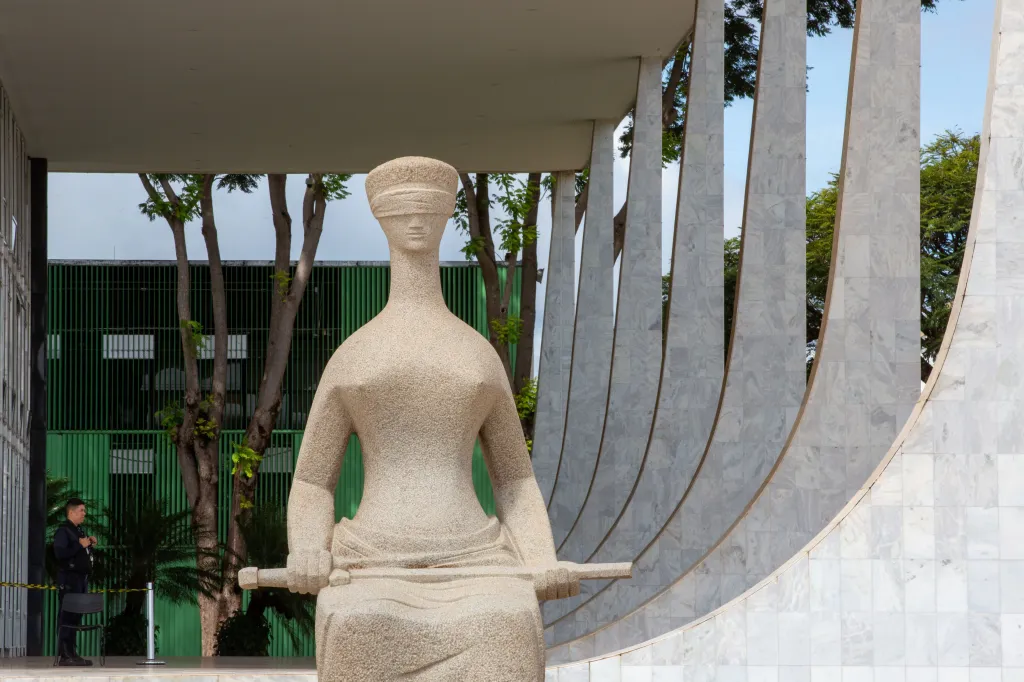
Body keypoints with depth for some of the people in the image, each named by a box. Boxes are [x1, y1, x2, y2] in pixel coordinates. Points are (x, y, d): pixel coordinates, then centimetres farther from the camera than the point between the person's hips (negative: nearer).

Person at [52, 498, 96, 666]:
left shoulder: (79, 531, 19)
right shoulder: (63, 531, -10)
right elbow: (60, 553, -23)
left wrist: (90, 545, 8)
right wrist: (80, 545, -18)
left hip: (81, 578, 9)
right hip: (69, 578, -9)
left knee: (76, 616, 9)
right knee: (68, 616, -11)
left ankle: (72, 653, 12)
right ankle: (64, 655, -13)